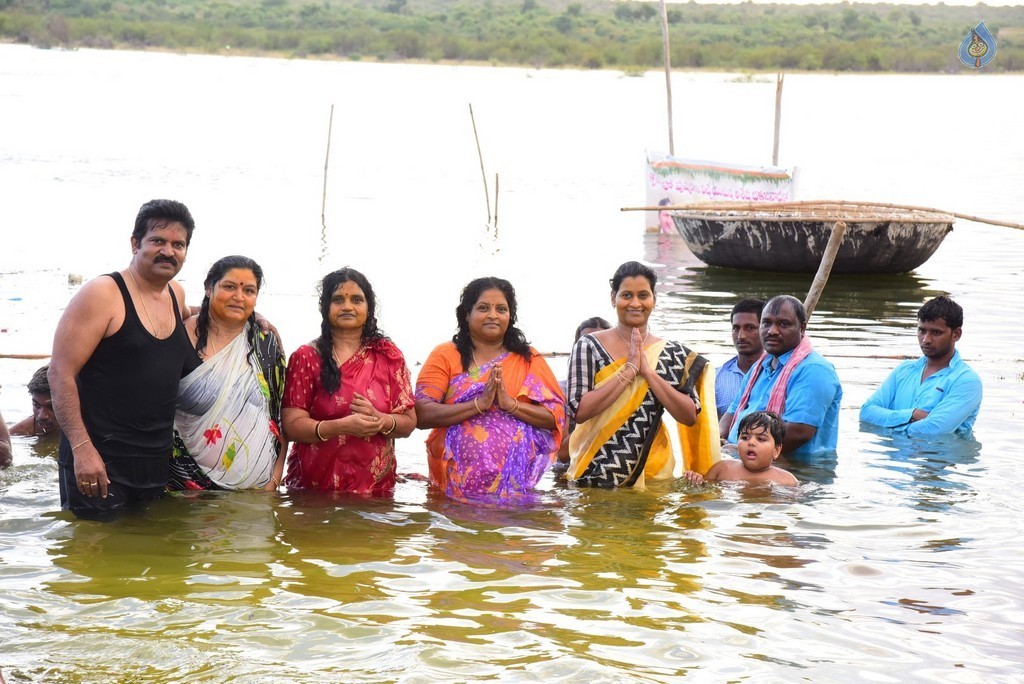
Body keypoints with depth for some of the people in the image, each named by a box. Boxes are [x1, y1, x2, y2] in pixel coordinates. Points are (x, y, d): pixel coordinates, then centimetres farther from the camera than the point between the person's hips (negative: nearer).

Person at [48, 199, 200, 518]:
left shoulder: (176, 294, 12)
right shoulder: (102, 294, -10)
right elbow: (60, 373, -14)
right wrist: (81, 448, -22)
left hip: (156, 464, 7)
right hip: (98, 462, -7)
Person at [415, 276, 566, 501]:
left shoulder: (529, 358, 9)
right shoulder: (445, 356, 3)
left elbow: (557, 417, 1)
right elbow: (422, 413, -9)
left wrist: (511, 404, -14)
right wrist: (479, 403, -18)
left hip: (515, 482, 1)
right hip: (455, 481, -1)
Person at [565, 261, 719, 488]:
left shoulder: (673, 353, 6)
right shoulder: (589, 347, -2)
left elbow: (690, 416, -4)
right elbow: (579, 411, -13)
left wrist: (647, 371, -11)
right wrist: (629, 370, -15)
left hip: (654, 470, 2)